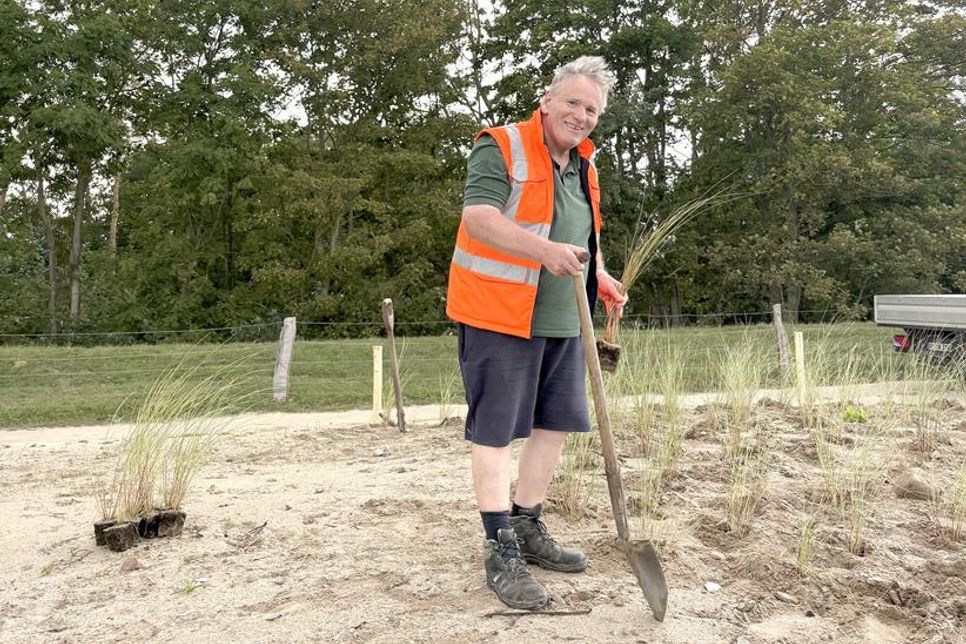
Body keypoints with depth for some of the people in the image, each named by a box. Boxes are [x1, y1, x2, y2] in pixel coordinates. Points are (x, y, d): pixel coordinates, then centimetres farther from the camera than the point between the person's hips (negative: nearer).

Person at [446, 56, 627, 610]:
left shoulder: (584, 164, 16)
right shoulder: (501, 148, -9)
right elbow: (479, 215, -23)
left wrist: (600, 276, 14)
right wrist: (545, 250, -35)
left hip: (563, 321, 8)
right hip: (500, 315, -8)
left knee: (558, 424, 12)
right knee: (495, 431, -3)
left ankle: (528, 529, 28)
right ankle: (501, 551, 7)